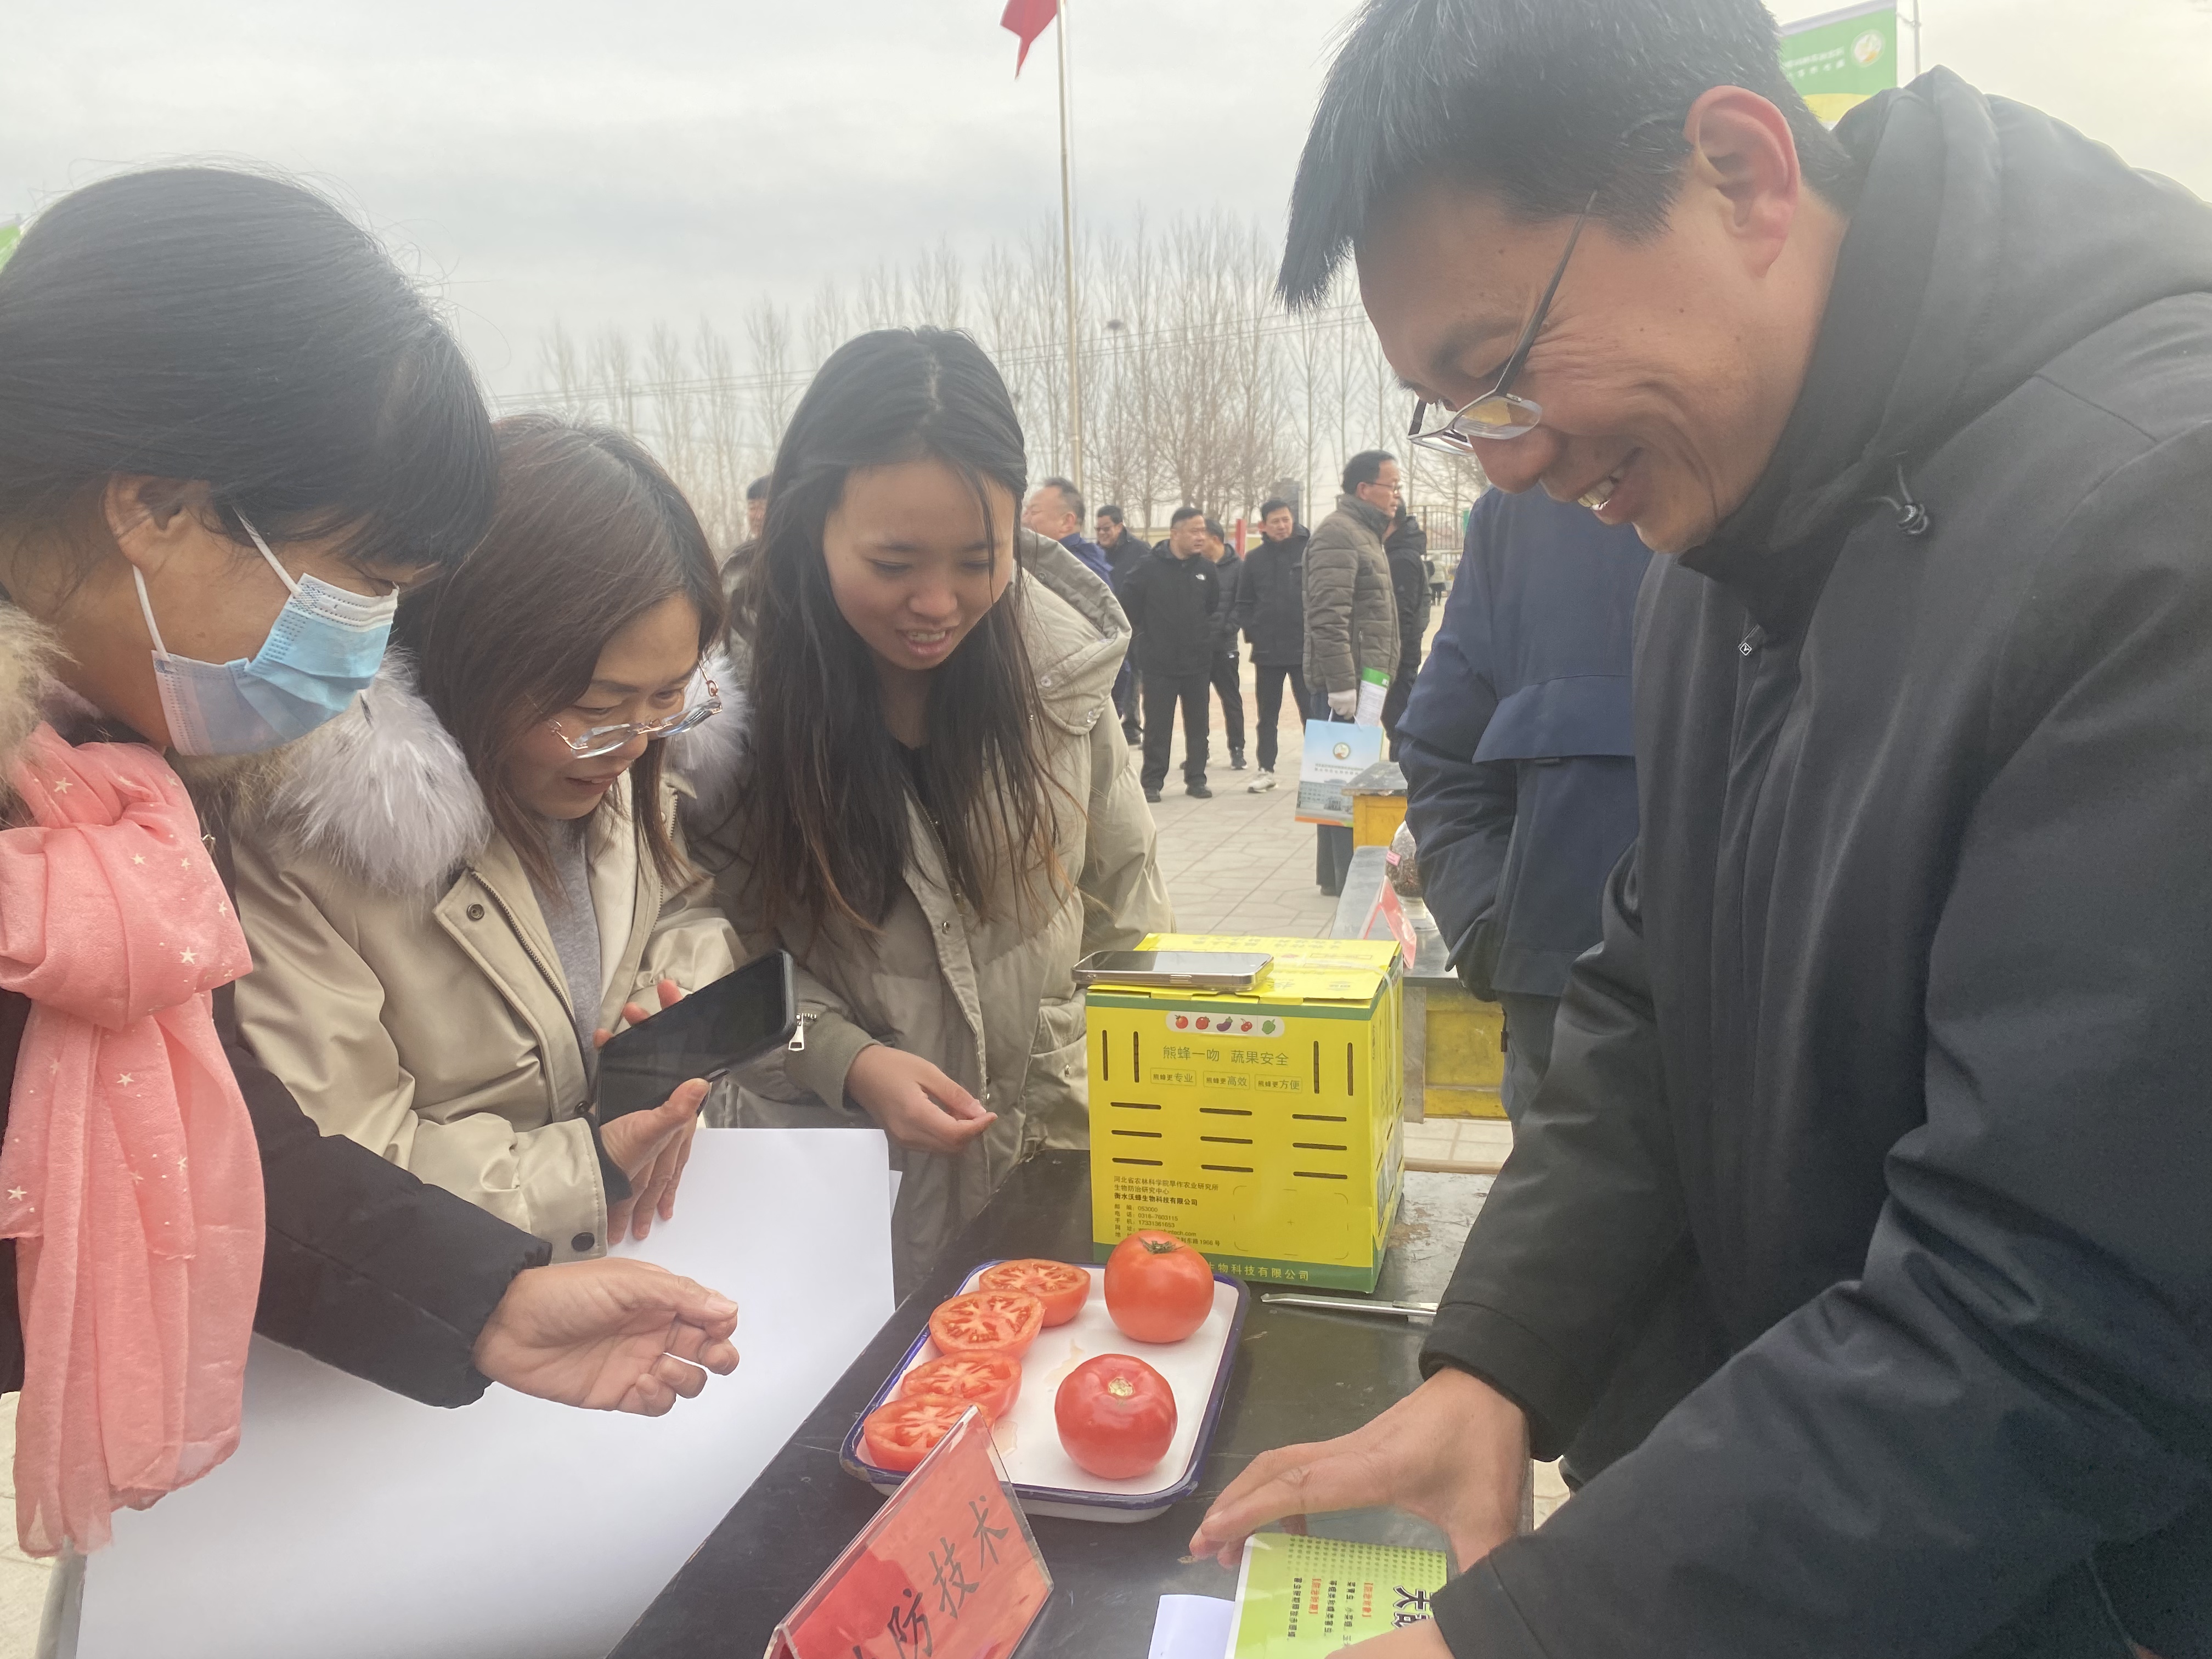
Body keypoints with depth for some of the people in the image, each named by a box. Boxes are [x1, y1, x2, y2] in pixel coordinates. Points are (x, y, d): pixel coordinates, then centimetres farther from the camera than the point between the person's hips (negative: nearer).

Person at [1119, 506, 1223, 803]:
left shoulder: (1206, 568, 2)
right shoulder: (1150, 567, -10)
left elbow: (1215, 606, 16)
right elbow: (1128, 603, -5)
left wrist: (1207, 632, 8)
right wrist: (1144, 632, 0)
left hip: (1198, 663, 4)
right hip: (1159, 663, -3)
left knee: (1198, 724, 10)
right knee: (1158, 726, 3)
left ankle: (1196, 778, 20)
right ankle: (1152, 781, 12)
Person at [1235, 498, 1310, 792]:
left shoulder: (1309, 552, -4)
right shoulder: (1255, 558, 5)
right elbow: (1244, 603, 10)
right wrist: (1252, 633, -2)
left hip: (1304, 649, -3)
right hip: (1267, 651, 3)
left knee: (1310, 711, 3)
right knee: (1268, 714, 11)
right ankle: (1266, 769, 19)